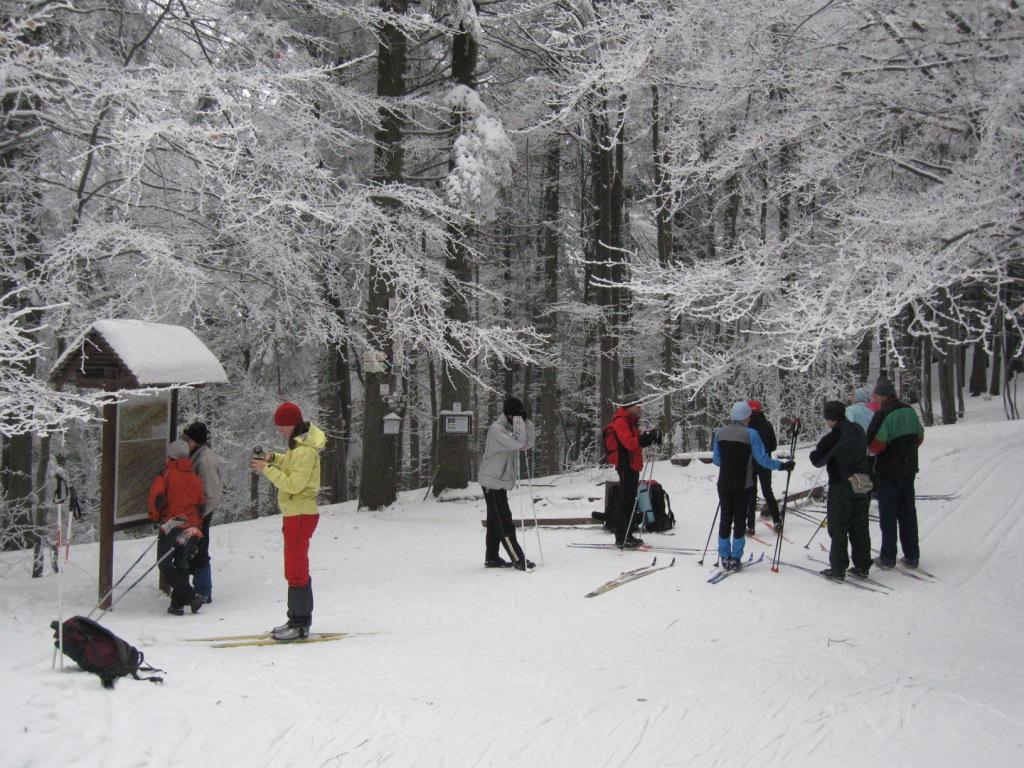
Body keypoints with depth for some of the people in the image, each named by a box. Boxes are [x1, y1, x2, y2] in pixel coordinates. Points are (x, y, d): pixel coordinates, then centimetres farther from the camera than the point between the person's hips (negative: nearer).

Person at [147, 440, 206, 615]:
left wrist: (155, 517, -2)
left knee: (165, 564, 0)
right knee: (182, 565, 13)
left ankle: (190, 596, -12)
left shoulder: (167, 474, -5)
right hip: (192, 528, 6)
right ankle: (177, 603, 10)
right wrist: (197, 526, 20)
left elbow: (156, 495, -17)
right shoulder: (195, 478, 12)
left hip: (171, 524, -6)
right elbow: (201, 504, 13)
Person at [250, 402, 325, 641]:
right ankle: (300, 620, 25)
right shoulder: (300, 444, 10)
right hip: (296, 514, 11)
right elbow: (292, 464, 23)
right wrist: (273, 458, 7)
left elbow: (293, 484, -24)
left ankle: (299, 624, -1)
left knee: (295, 572, -6)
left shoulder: (305, 451, -20)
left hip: (300, 515, -11)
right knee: (298, 570, 16)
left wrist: (267, 469, -18)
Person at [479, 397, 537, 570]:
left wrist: (526, 421, -3)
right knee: (504, 522, -7)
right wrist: (518, 420, -23)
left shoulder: (511, 428, 10)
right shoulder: (496, 429, -19)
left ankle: (492, 558, 19)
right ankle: (518, 559, -7)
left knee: (495, 521, 13)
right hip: (492, 481, -10)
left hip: (501, 481, 10)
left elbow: (527, 444, 6)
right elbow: (517, 442, -32)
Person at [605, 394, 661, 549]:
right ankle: (622, 538, -9)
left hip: (631, 466, 11)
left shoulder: (629, 422, 20)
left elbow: (637, 441, 20)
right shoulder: (621, 422, -13)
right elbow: (630, 443, -25)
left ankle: (626, 536, 19)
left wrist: (649, 436, 3)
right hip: (626, 466, -10)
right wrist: (647, 437, -24)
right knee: (627, 502, -10)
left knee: (630, 501, 13)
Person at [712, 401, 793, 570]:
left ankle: (725, 557, 16)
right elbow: (763, 459, -11)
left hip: (724, 484, 3)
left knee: (725, 517, 13)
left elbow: (716, 460, 6)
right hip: (743, 485, -3)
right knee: (739, 518, 7)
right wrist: (783, 465, 2)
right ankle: (735, 558, 8)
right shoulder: (750, 434, -13)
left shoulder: (719, 433, -2)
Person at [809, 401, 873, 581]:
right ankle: (862, 566, 19)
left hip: (842, 487, -6)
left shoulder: (833, 436, -16)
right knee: (860, 527, 14)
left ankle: (838, 569, 5)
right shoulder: (859, 431, 4)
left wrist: (814, 453, 11)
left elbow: (818, 460, -9)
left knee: (838, 529, 3)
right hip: (863, 485, 6)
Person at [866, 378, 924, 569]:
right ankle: (912, 555, 16)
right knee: (908, 512, 13)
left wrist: (869, 448, 0)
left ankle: (888, 557, 7)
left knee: (888, 514, 3)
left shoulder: (883, 415, -18)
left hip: (888, 471, -6)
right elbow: (919, 437, 14)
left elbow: (874, 445, -21)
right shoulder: (910, 411, 4)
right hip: (909, 469, 6)